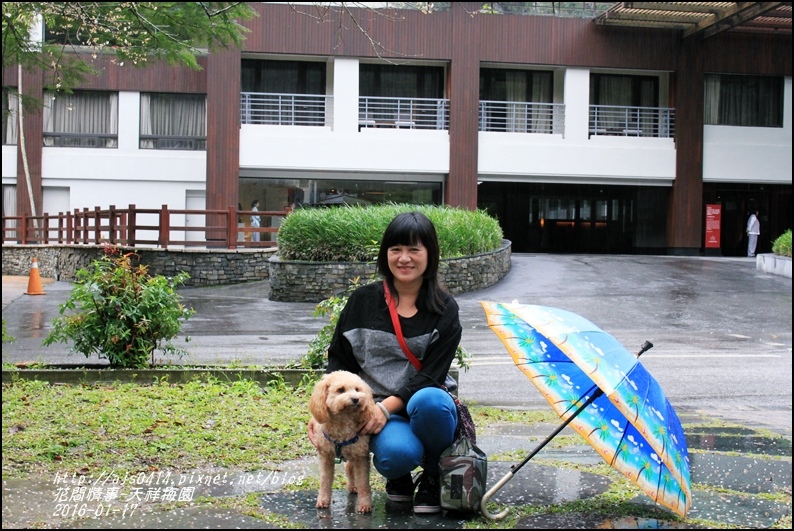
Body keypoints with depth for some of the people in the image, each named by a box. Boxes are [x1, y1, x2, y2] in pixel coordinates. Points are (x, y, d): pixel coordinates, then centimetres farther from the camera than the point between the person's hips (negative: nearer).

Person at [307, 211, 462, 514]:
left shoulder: (445, 311, 1)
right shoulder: (362, 302, 4)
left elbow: (431, 376, -7)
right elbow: (339, 361, 7)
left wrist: (388, 406, -22)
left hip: (424, 406, 0)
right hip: (374, 409, 0)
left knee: (430, 401, -38)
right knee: (397, 454, -35)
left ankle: (433, 477, -6)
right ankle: (398, 476, 6)